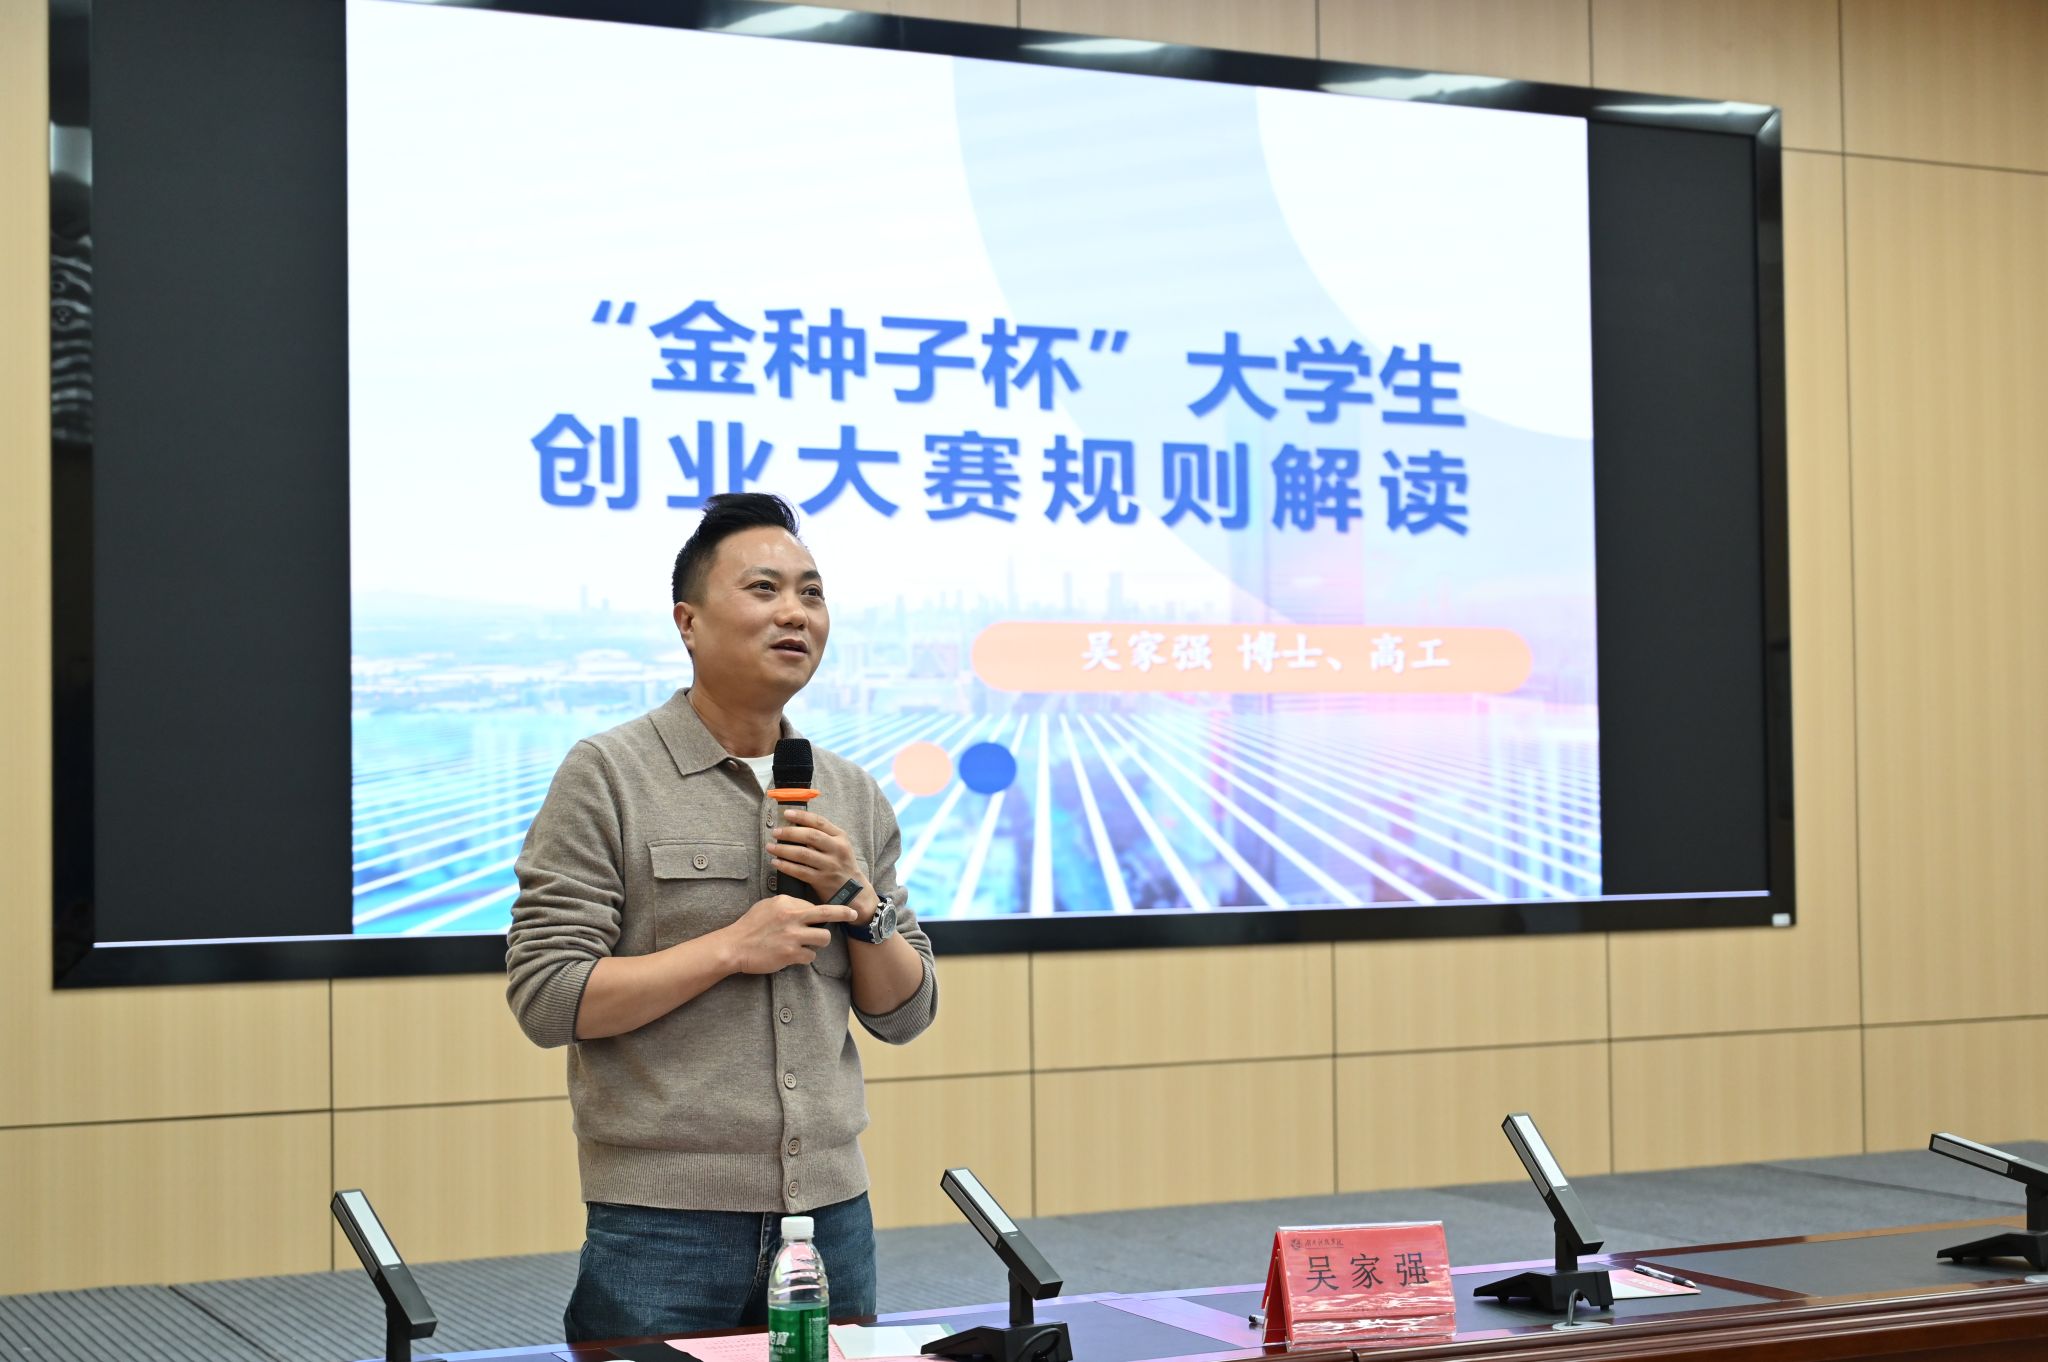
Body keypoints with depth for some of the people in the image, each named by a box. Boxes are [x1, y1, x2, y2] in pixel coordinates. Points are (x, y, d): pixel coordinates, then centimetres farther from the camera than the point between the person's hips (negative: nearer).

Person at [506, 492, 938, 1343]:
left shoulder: (853, 795, 10)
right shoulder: (607, 777, -5)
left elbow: (905, 1014, 11)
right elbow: (545, 998, -12)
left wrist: (860, 900, -7)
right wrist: (733, 948, -15)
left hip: (831, 1205, 5)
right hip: (663, 1216, -5)